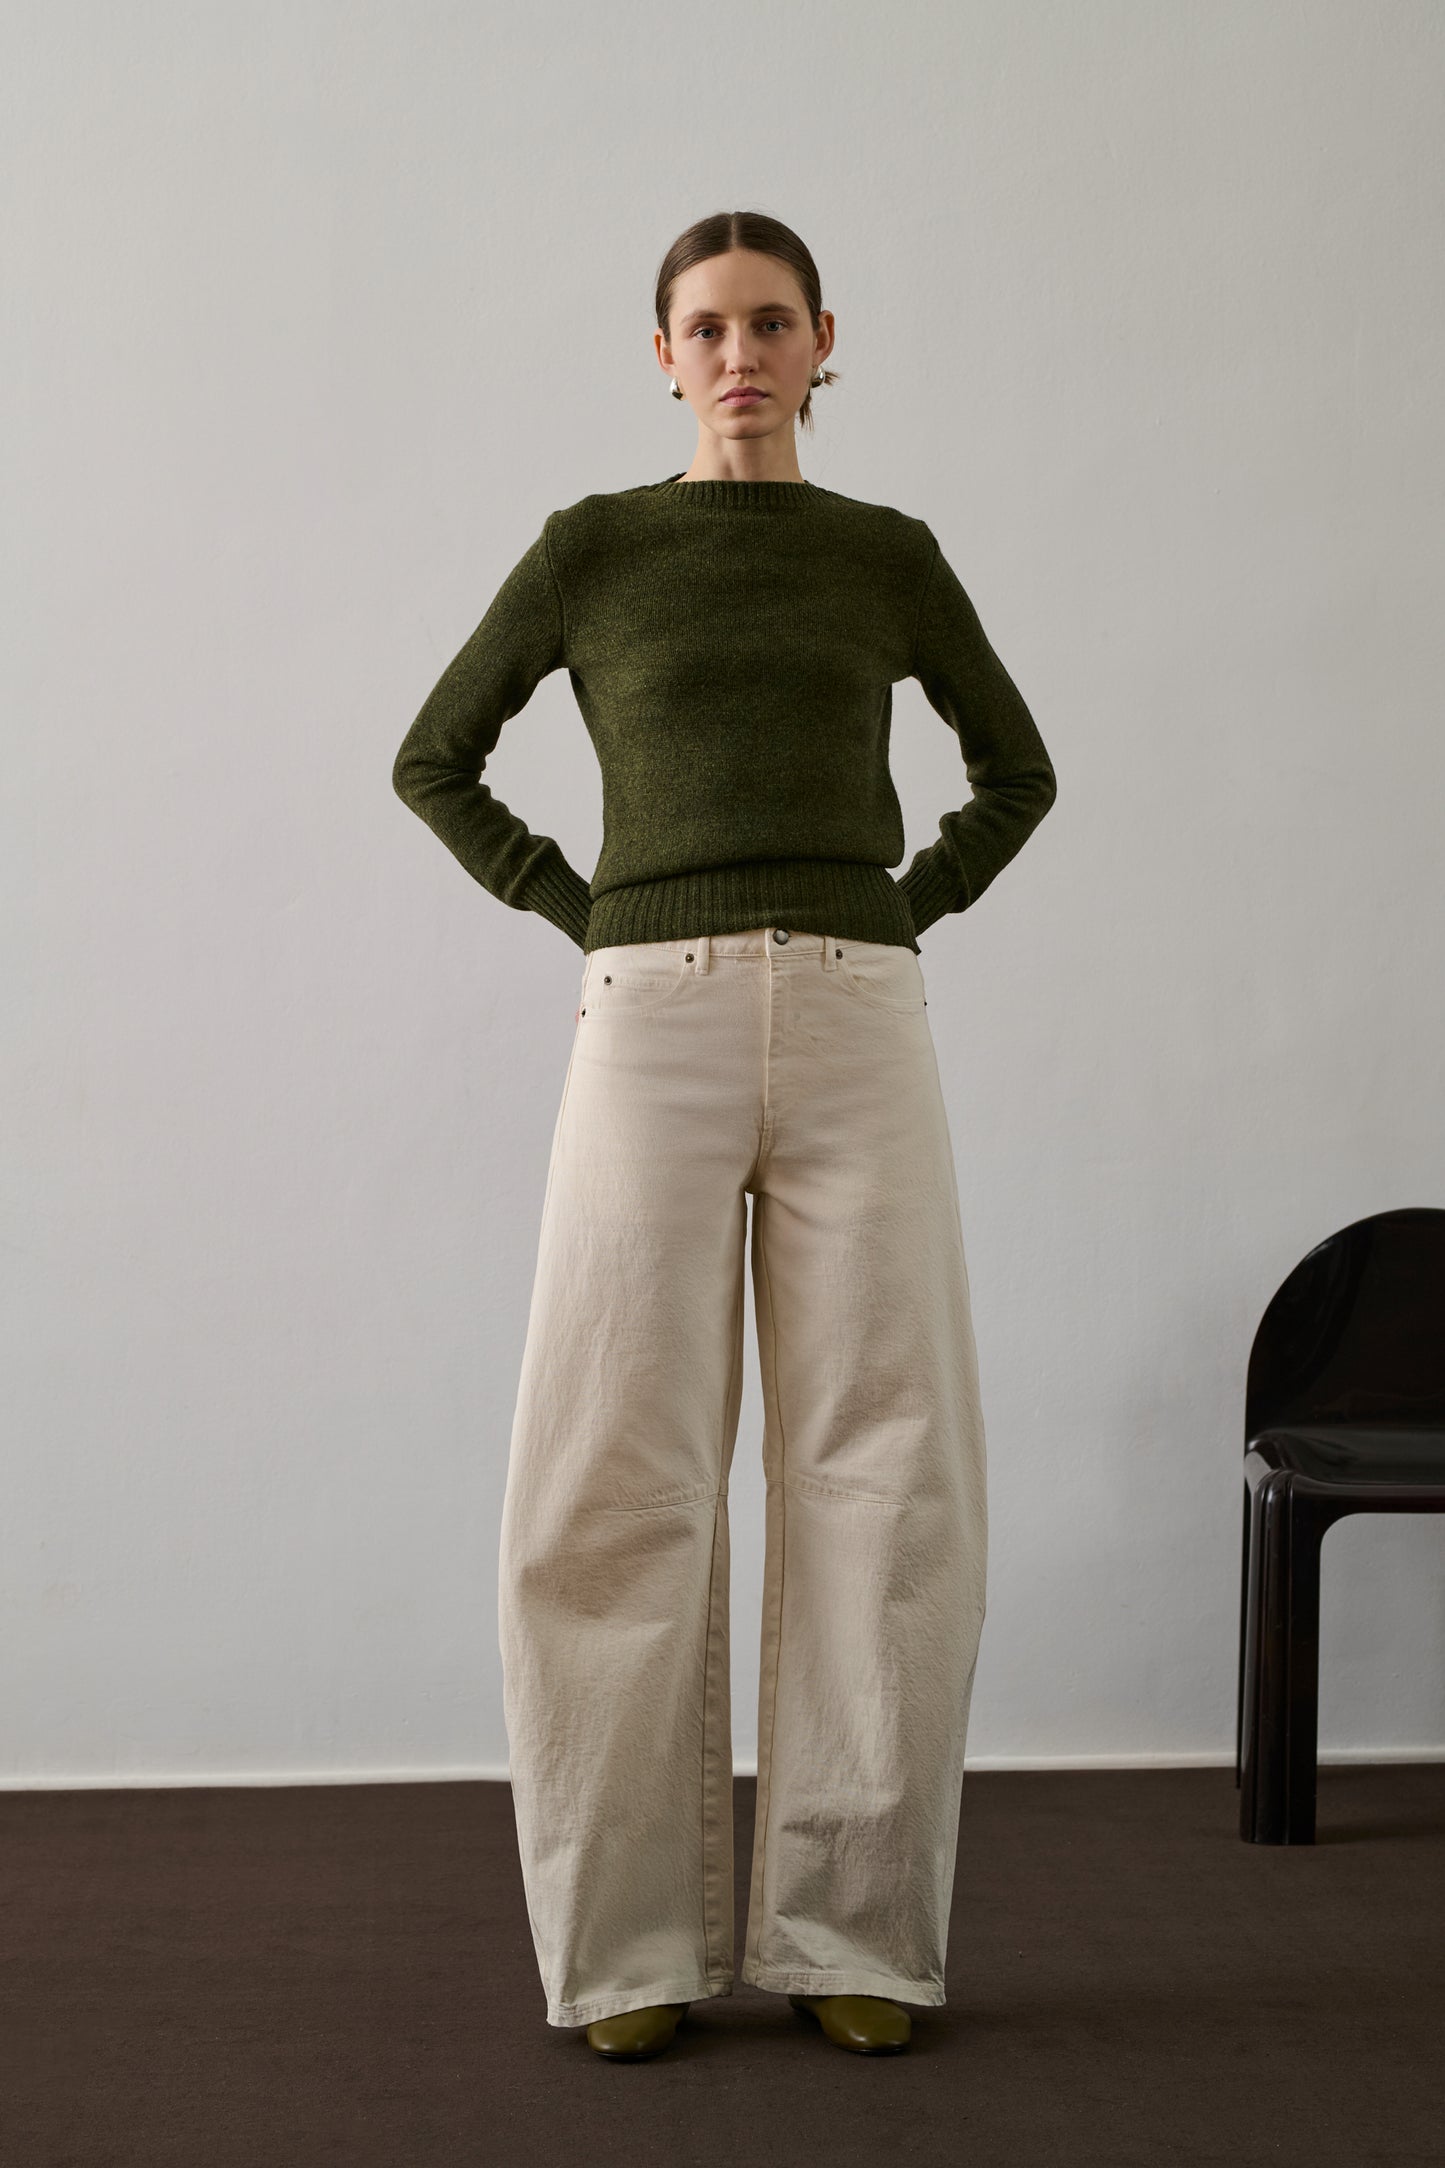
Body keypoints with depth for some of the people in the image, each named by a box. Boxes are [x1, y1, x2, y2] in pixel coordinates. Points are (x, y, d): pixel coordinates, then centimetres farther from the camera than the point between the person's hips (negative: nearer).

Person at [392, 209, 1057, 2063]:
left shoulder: (889, 556, 13)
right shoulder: (590, 548, 9)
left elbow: (1016, 770, 24)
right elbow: (434, 761, 16)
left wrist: (899, 920, 9)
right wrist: (589, 922, 5)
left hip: (857, 1039, 1)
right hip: (652, 1038, -1)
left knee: (879, 1480, -3)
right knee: (618, 1486, -6)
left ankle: (850, 1928, 8)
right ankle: (634, 1936, 6)